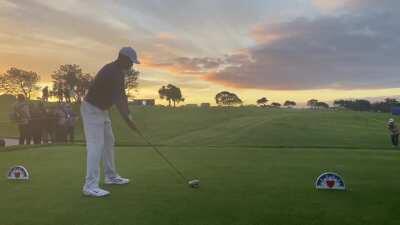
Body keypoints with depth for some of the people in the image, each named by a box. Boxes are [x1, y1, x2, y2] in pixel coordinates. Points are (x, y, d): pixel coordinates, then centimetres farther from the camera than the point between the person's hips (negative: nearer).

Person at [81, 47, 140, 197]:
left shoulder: (119, 72, 7)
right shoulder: (111, 72, -25)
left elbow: (122, 95, 8)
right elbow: (117, 99, -27)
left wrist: (129, 115, 3)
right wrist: (128, 120, -22)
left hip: (102, 110, 10)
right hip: (92, 109, -10)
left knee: (108, 142, 15)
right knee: (96, 145, -14)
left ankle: (111, 176, 27)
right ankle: (90, 186, -12)